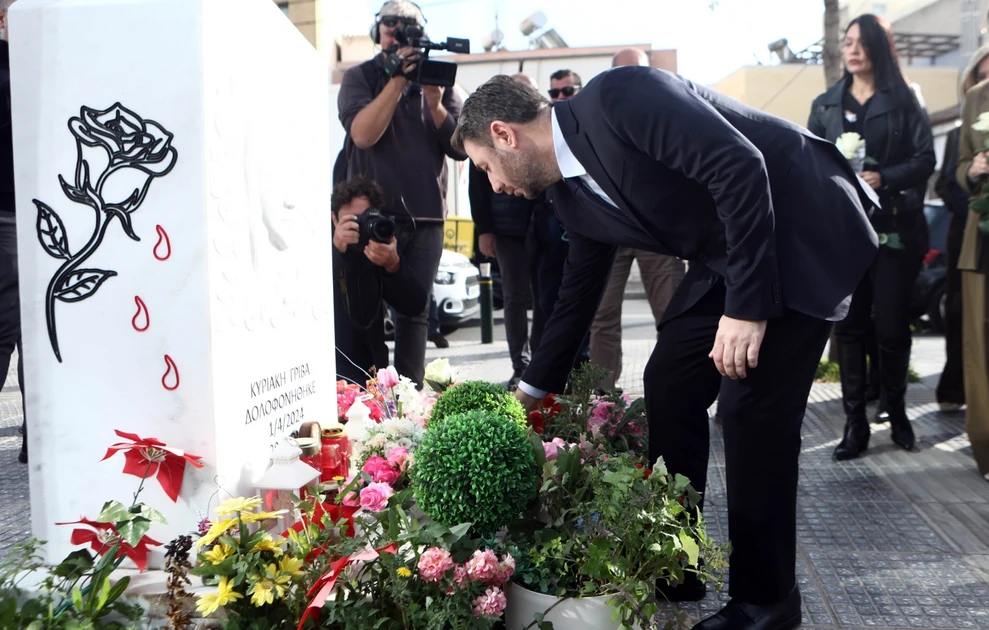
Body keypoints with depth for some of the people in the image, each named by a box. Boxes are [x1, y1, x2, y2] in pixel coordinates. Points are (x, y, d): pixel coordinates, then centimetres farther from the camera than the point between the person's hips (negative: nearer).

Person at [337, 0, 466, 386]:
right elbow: (363, 134, -15)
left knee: (416, 312, 6)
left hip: (426, 217, 3)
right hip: (373, 215, -3)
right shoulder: (359, 77, 4)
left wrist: (434, 102, -12)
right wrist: (397, 79, -17)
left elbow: (460, 148, 2)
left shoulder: (438, 81, 12)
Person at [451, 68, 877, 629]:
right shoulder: (573, 194, 5)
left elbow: (740, 165, -28)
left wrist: (746, 306, -28)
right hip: (729, 256, 9)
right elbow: (578, 296, 15)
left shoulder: (615, 97, -21)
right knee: (669, 384, 5)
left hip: (805, 232, -8)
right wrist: (531, 392, 20)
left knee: (752, 405, -11)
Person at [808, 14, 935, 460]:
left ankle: (896, 411, 23)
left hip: (893, 228, -1)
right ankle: (855, 424, 5)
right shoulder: (825, 105, 12)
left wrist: (884, 179, -17)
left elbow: (925, 160, -1)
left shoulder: (903, 102, 5)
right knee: (849, 326, 0)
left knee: (891, 325, 1)